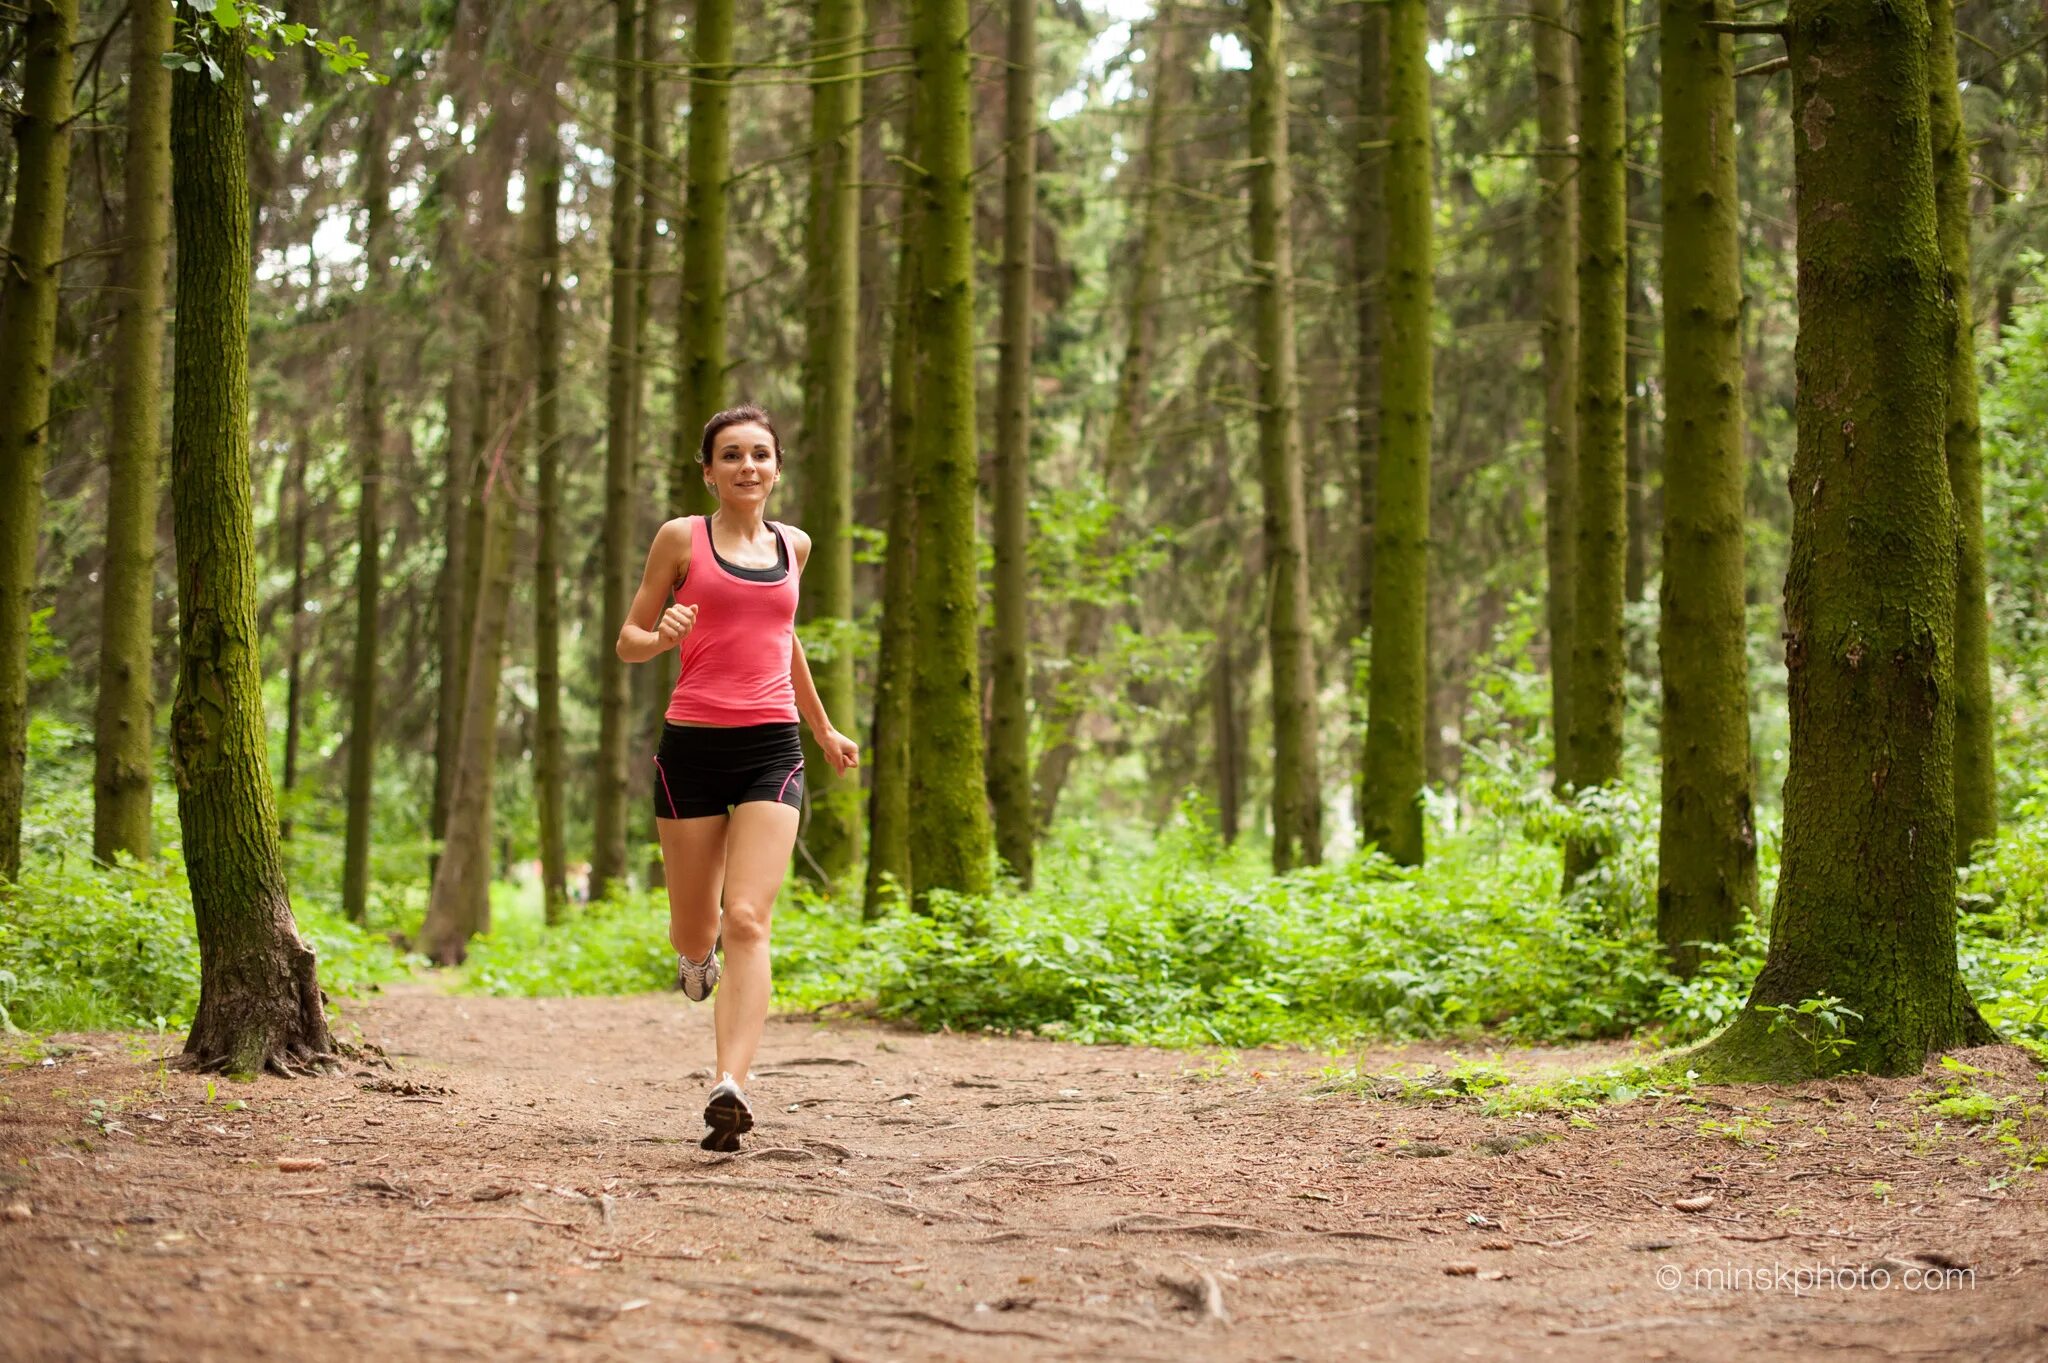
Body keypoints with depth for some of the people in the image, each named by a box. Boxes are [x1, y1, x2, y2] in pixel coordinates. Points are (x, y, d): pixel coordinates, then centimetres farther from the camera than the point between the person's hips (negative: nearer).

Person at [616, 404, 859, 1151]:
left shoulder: (793, 546, 13)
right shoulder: (682, 538, 3)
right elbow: (628, 641, 7)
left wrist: (825, 730, 35)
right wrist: (661, 636, -17)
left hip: (771, 750, 1)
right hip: (693, 747, -1)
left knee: (748, 921, -16)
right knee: (694, 935, 8)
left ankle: (729, 1087, -25)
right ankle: (697, 950, 46)